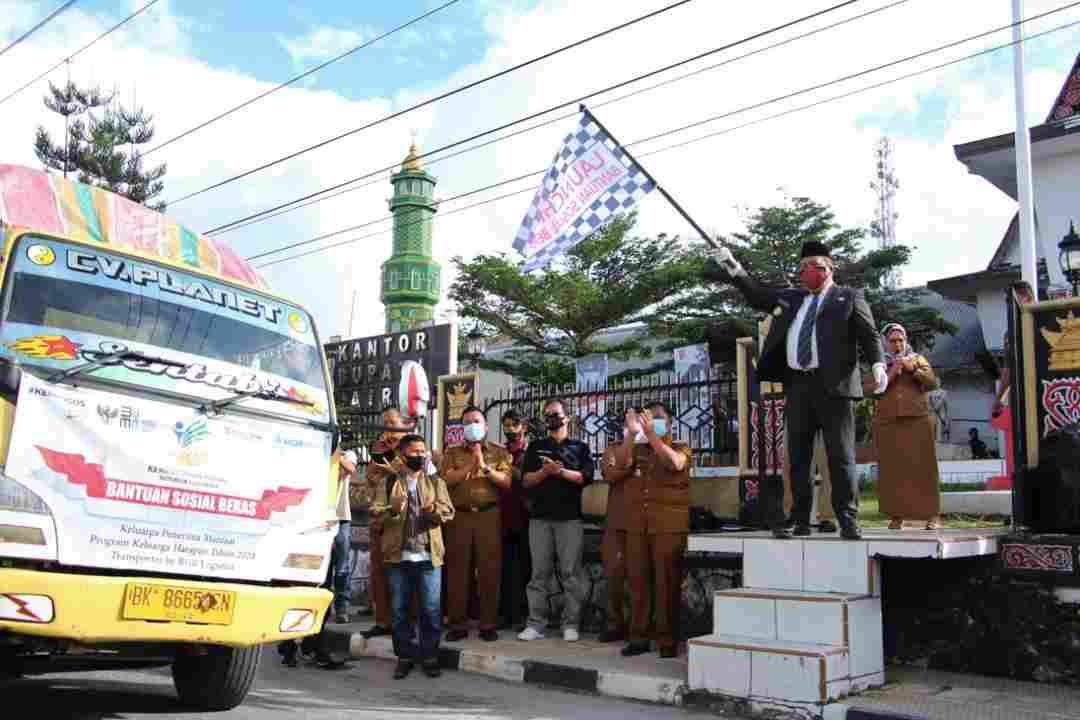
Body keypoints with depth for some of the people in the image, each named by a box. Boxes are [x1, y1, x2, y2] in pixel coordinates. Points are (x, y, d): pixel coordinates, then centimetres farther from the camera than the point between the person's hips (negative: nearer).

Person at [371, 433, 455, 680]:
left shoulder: (436, 482, 10)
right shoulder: (388, 483, 7)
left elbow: (449, 512, 1)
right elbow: (375, 513, -2)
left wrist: (436, 511, -21)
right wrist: (392, 510, -22)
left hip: (428, 556, 0)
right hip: (398, 556, 0)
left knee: (431, 610, 1)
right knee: (399, 610, 6)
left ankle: (429, 656, 13)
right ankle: (405, 656, 17)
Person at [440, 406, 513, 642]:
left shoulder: (499, 453, 11)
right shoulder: (452, 453, 13)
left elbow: (507, 481, -2)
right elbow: (445, 480, -3)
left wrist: (484, 467, -11)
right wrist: (470, 465, -9)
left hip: (488, 516, -1)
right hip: (459, 516, 1)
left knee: (489, 571, -1)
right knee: (457, 571, 1)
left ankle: (488, 625, 7)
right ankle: (458, 624, 9)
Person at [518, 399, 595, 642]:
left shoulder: (580, 447, 11)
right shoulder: (535, 447, 16)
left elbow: (585, 477, -3)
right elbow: (527, 480, 7)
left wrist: (560, 471, -15)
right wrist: (545, 471, -11)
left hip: (570, 517, -2)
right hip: (540, 515, 2)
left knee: (571, 572, -2)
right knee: (539, 572, 1)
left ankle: (571, 624, 3)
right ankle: (536, 624, 4)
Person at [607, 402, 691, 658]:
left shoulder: (680, 448, 9)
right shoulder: (635, 450, 16)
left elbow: (675, 463, -14)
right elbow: (620, 465, -4)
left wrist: (651, 434, -16)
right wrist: (631, 434, -13)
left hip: (668, 527, -3)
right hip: (636, 527, 3)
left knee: (667, 583, -3)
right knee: (638, 581, 3)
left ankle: (667, 640, 2)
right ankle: (638, 637, 9)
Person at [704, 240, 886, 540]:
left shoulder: (849, 297, 7)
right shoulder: (791, 298, 21)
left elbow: (869, 335, 0)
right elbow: (758, 297, 24)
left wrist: (878, 365, -16)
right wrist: (736, 272, 12)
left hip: (834, 385, -5)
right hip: (797, 386, 5)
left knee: (841, 456, -4)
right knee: (797, 457, 5)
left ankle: (848, 521, 0)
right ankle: (800, 521, 9)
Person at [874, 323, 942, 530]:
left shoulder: (917, 359, 17)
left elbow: (932, 382, 4)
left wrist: (913, 369, -8)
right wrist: (891, 373, -9)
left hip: (917, 420, 0)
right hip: (888, 423, 0)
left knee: (923, 467, -4)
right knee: (892, 470, -4)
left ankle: (932, 516, -1)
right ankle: (896, 517, 0)